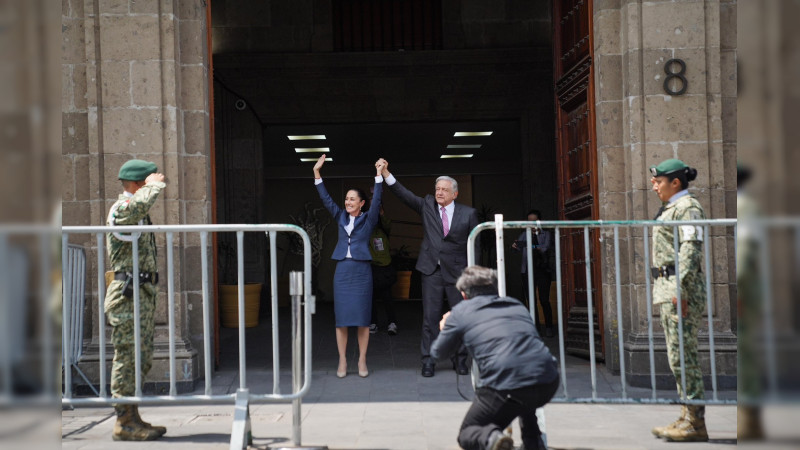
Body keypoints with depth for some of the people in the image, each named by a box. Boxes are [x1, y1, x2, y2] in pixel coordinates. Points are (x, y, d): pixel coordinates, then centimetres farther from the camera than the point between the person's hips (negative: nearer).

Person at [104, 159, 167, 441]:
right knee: (129, 357, -8)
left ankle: (132, 418, 19)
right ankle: (124, 423, -4)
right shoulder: (120, 210, -11)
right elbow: (139, 204, -35)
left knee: (140, 360, 13)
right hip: (128, 295, -10)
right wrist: (155, 184, -19)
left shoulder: (138, 216, 21)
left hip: (143, 294, 10)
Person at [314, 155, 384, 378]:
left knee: (362, 317, 0)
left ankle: (362, 361, 8)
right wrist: (317, 174, 0)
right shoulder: (341, 217, 10)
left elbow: (376, 200, -9)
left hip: (362, 270, -3)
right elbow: (326, 199, 6)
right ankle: (342, 361, 8)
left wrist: (379, 176, -17)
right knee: (341, 317, 2)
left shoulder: (368, 219, 3)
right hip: (342, 270, 3)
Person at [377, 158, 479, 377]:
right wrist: (386, 174, -16)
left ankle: (460, 359, 16)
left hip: (457, 272, 0)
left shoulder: (468, 213, 3)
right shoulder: (427, 206, 6)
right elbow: (404, 194, -4)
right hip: (432, 271, 1)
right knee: (430, 317, 1)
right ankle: (428, 361, 7)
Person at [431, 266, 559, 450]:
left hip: (506, 388, -5)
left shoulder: (460, 312, 13)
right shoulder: (517, 305, 26)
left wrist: (444, 330, 48)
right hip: (548, 384, 5)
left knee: (466, 434, 17)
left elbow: (438, 352, 25)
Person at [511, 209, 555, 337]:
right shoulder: (525, 234, 14)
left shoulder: (545, 234, 6)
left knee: (544, 300, -6)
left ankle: (549, 328, -1)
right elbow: (519, 243, -3)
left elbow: (546, 247, -11)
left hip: (542, 270, -2)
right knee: (530, 300, 1)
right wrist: (515, 245, -27)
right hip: (528, 270, 3)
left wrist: (535, 247, -31)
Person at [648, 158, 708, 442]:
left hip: (681, 288, -10)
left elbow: (691, 248, -18)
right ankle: (687, 418, 15)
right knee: (679, 356, 10)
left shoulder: (688, 207, -9)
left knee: (682, 355, -10)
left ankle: (695, 424, -6)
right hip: (666, 288, 10)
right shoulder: (669, 208, 21)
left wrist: (680, 288, -24)